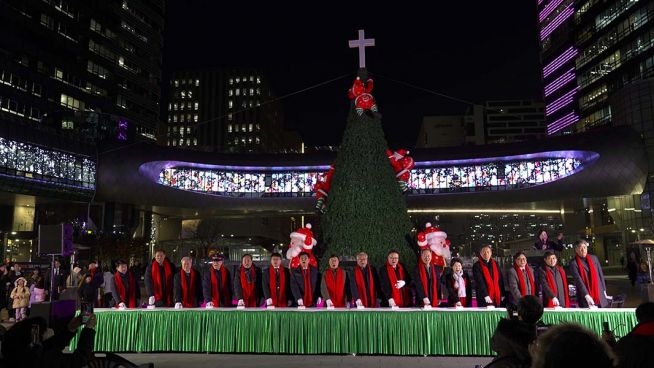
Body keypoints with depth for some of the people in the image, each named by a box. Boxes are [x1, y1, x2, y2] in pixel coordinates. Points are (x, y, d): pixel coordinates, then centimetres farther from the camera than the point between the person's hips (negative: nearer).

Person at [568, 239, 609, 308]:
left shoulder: (594, 258, 8)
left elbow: (600, 275, 14)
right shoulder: (573, 263, -7)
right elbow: (578, 280, -14)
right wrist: (586, 295, -22)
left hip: (599, 295, 4)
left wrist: (604, 290, 11)